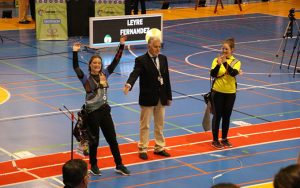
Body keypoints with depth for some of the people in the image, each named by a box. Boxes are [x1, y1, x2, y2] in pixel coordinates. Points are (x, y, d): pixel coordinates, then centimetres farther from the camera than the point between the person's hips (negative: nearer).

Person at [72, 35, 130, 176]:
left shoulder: (104, 74, 4)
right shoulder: (86, 78, -8)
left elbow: (116, 61, 1)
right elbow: (76, 67, -22)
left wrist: (121, 45, -6)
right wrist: (75, 53, -31)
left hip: (104, 110, 4)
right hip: (92, 112, -4)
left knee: (112, 139, 8)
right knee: (94, 140, 6)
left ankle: (119, 165, 16)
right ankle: (93, 166, 22)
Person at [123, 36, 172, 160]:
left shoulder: (163, 59, 7)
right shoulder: (141, 60, -11)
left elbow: (166, 78, 9)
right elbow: (135, 74, -27)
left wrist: (169, 96, 10)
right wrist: (129, 85, -48)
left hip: (161, 98, 5)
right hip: (147, 98, -5)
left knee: (160, 124, 15)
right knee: (145, 125, 4)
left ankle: (159, 148, 27)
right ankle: (143, 149, 13)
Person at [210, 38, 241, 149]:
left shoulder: (236, 62, -2)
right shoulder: (217, 60, -5)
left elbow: (233, 73, -21)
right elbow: (212, 74, -17)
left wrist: (225, 63, -32)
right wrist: (218, 64, -33)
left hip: (230, 93, 2)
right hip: (218, 92, -2)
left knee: (226, 116, 11)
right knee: (217, 116, 2)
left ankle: (224, 139, 25)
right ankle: (215, 140, 10)